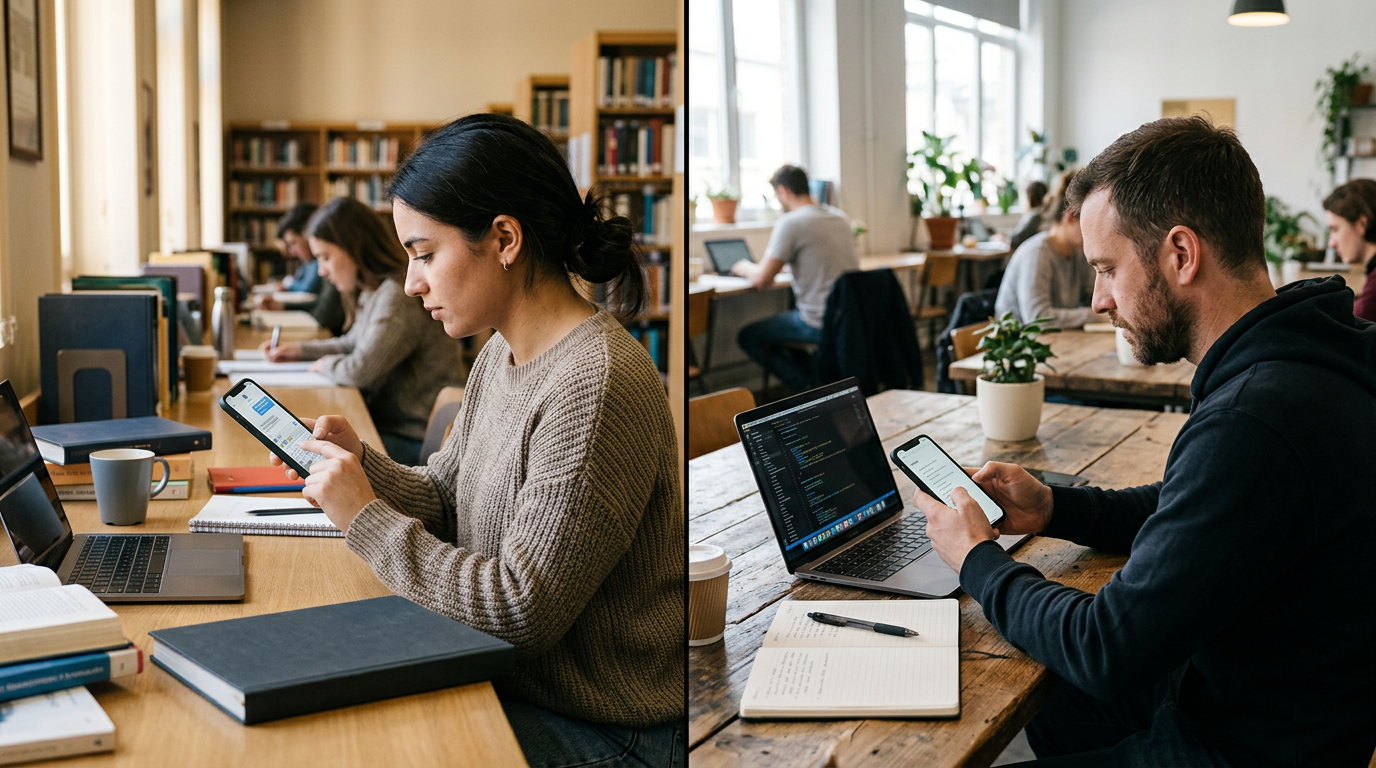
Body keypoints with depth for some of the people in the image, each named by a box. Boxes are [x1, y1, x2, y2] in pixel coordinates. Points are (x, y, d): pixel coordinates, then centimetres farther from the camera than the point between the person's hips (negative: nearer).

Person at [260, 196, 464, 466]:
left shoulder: (399, 296, -21)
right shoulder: (374, 292, 12)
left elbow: (360, 370, -22)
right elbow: (352, 344, 31)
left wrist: (325, 364, -1)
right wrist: (300, 349, 20)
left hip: (413, 439, -10)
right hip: (387, 421, 10)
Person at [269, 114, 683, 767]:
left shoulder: (595, 387, -25)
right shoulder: (499, 356, 6)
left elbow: (521, 612, -24)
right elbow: (446, 502, 13)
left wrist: (366, 518, -18)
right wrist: (361, 466, -5)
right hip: (508, 685, 8)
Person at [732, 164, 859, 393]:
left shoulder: (789, 222, -14)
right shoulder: (840, 217, 10)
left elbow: (761, 281, -15)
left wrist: (744, 267, 7)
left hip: (821, 322, -8)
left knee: (748, 337, 9)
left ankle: (809, 388, 3)